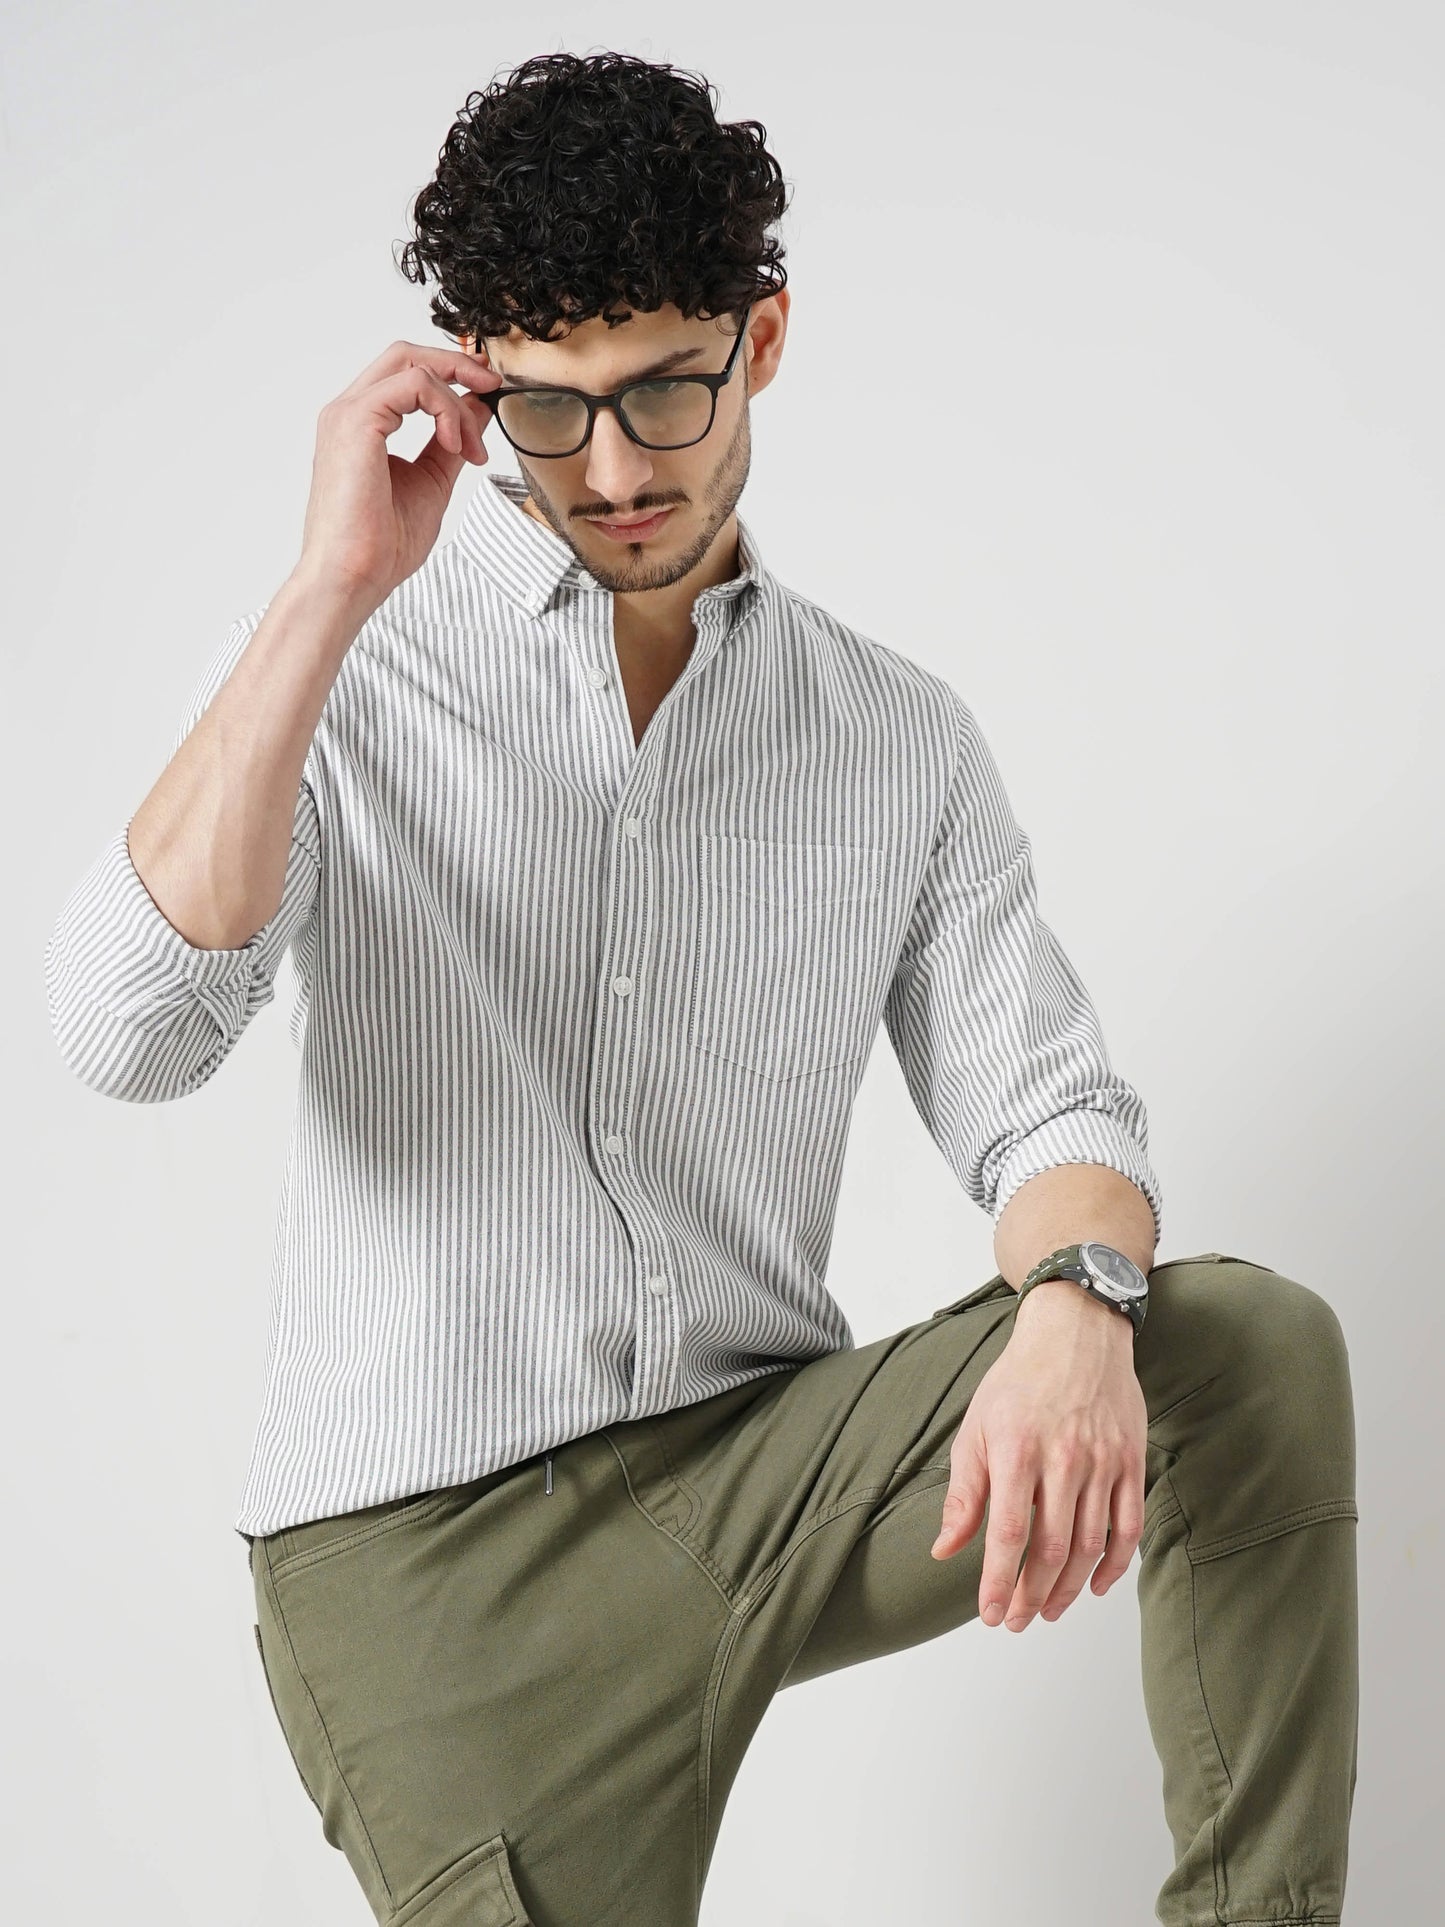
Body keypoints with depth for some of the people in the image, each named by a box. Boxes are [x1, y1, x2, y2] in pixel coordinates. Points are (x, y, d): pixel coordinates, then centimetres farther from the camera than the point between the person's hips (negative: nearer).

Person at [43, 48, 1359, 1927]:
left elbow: (1042, 1102, 3)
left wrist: (1076, 1310, -22)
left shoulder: (905, 738, 8)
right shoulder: (348, 665, -1)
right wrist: (334, 587, -19)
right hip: (426, 1541, -2)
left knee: (1258, 1342, -18)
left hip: (771, 1459, 2)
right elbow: (131, 1031, -16)